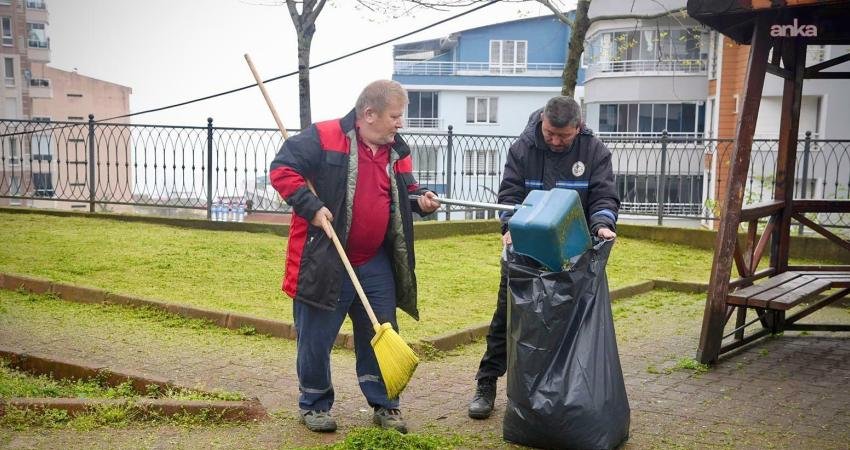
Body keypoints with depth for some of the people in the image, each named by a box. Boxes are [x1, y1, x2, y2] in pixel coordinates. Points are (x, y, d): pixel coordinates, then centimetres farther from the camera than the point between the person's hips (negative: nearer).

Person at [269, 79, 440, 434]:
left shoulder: (397, 149, 9)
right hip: (325, 262, -5)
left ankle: (385, 405, 26)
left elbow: (405, 190, 22)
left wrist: (419, 200, 1)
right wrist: (311, 206, -22)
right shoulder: (323, 137, -12)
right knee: (316, 338, 7)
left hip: (377, 265, 5)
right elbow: (282, 169, -15)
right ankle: (314, 404, 26)